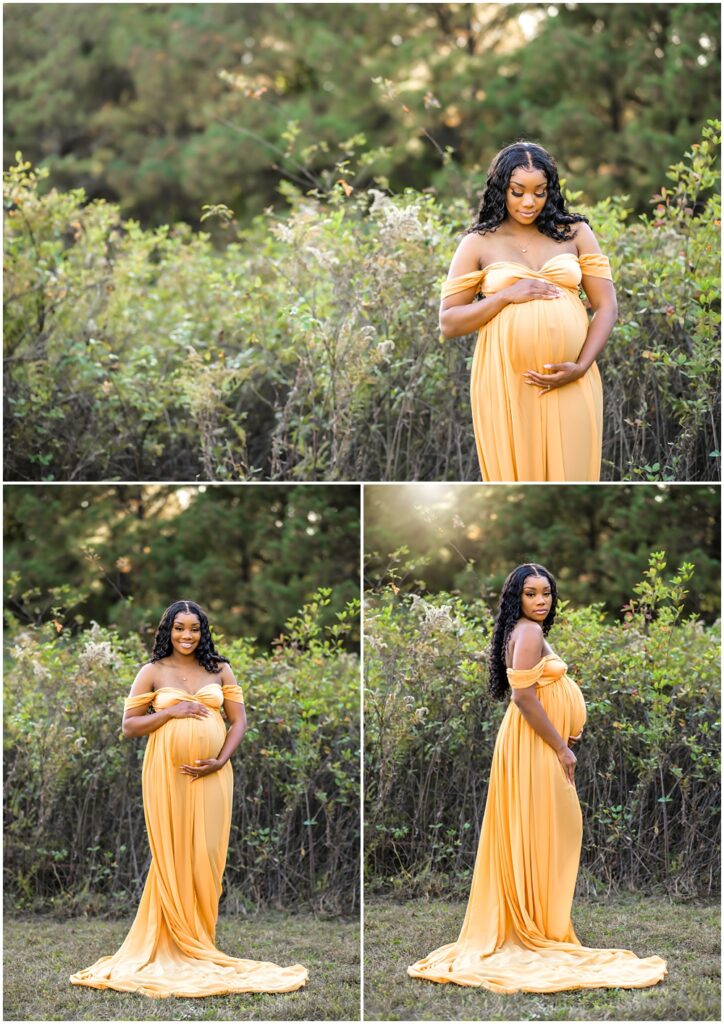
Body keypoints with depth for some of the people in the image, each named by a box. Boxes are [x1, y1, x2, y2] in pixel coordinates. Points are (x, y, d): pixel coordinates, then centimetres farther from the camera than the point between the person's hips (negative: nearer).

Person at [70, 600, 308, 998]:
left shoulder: (220, 670, 9)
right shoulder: (153, 672, 4)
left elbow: (239, 720, 7)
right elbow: (129, 725, 2)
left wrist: (219, 761, -7)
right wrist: (170, 711, -12)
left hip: (210, 775, 2)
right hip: (167, 774, -2)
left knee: (206, 856, 2)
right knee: (172, 856, 0)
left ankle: (199, 941, 11)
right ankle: (172, 941, 7)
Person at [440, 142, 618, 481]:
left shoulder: (574, 232, 7)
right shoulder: (478, 243, 4)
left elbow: (606, 307, 5)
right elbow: (448, 323, 1)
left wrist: (580, 368, -9)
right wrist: (506, 296, -12)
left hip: (570, 384, 1)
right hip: (506, 383, -1)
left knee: (569, 474, 4)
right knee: (515, 475, 5)